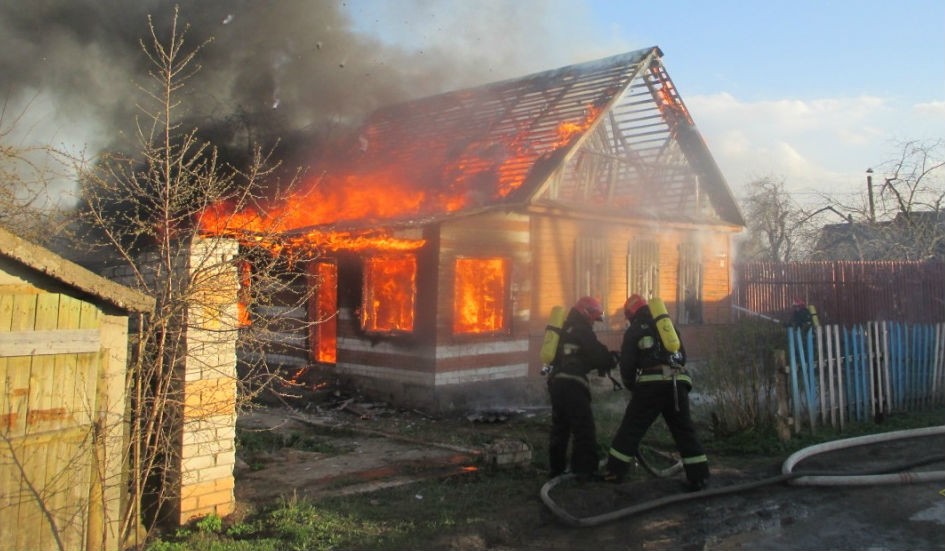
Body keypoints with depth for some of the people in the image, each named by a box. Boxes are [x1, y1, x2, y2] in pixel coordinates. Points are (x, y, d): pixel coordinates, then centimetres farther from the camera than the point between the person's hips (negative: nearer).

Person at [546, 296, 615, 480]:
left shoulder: (565, 330, 21)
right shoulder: (582, 331, -6)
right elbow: (599, 354, -10)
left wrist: (599, 364, 16)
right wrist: (608, 363, 11)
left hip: (556, 381, 9)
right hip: (572, 384, -9)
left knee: (560, 425, 17)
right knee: (584, 428, -4)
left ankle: (555, 467, 22)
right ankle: (586, 470, -3)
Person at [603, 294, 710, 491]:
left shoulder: (634, 330, 9)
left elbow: (626, 363, 5)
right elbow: (682, 357, 25)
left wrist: (630, 385, 21)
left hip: (651, 384, -4)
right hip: (677, 383, 4)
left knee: (631, 429, 4)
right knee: (685, 431, 11)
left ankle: (615, 472, 7)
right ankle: (699, 476, 7)